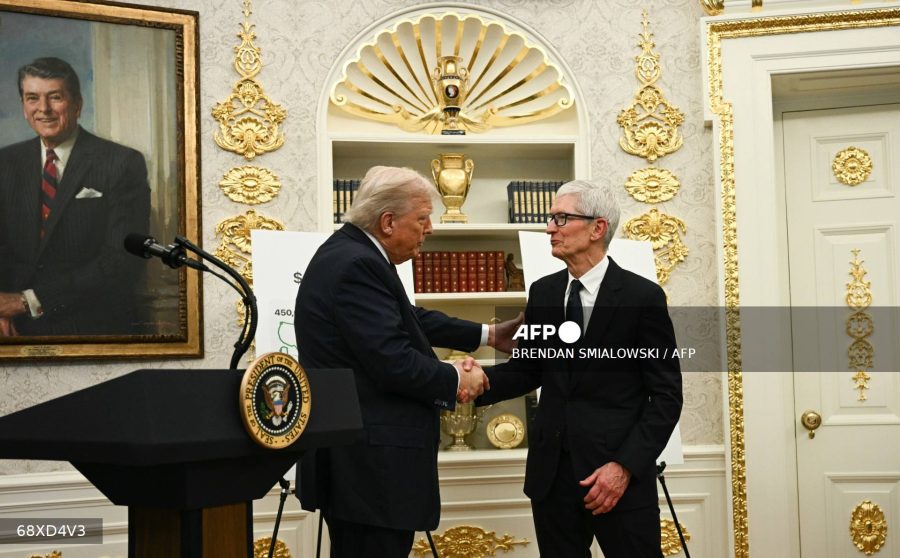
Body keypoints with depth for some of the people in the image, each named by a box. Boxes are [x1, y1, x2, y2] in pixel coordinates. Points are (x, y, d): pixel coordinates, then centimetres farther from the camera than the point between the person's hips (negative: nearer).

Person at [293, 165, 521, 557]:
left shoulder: (349, 252, 12)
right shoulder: (357, 265, -19)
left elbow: (410, 319, 22)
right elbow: (393, 362, -23)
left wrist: (488, 335, 25)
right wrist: (457, 380, -7)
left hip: (354, 459, 11)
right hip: (370, 464, -11)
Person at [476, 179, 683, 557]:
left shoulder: (642, 296, -7)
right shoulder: (543, 292, 9)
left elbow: (666, 395, -7)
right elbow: (527, 368, 13)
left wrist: (625, 466, -15)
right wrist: (483, 380, -8)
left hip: (619, 472, -4)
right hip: (551, 470, 5)